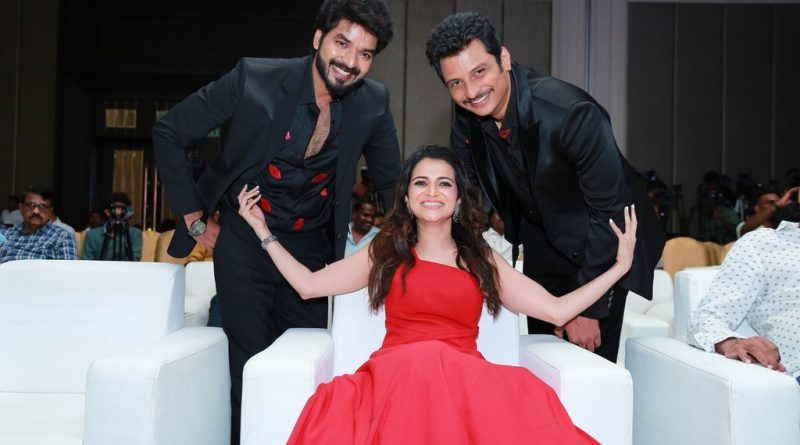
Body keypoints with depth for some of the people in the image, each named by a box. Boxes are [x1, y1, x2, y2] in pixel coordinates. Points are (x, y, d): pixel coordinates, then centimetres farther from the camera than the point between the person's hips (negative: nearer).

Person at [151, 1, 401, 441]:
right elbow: (168, 133, -7)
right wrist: (194, 219, -6)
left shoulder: (372, 103, -8)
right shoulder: (254, 78, -16)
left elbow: (390, 182, 8)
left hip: (311, 247, 3)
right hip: (243, 241, -2)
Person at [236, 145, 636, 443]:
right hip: (396, 375, 0)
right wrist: (263, 232, 19)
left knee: (530, 409, -35)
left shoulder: (482, 259, 17)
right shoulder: (384, 252, 19)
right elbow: (309, 285, 16)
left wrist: (620, 266, 12)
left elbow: (557, 310, 13)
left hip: (465, 379, 1)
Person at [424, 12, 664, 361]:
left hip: (602, 243, -5)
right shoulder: (466, 118, -14)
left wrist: (588, 309, -23)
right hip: (541, 239, 6)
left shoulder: (572, 113, -33)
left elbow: (610, 210, -27)